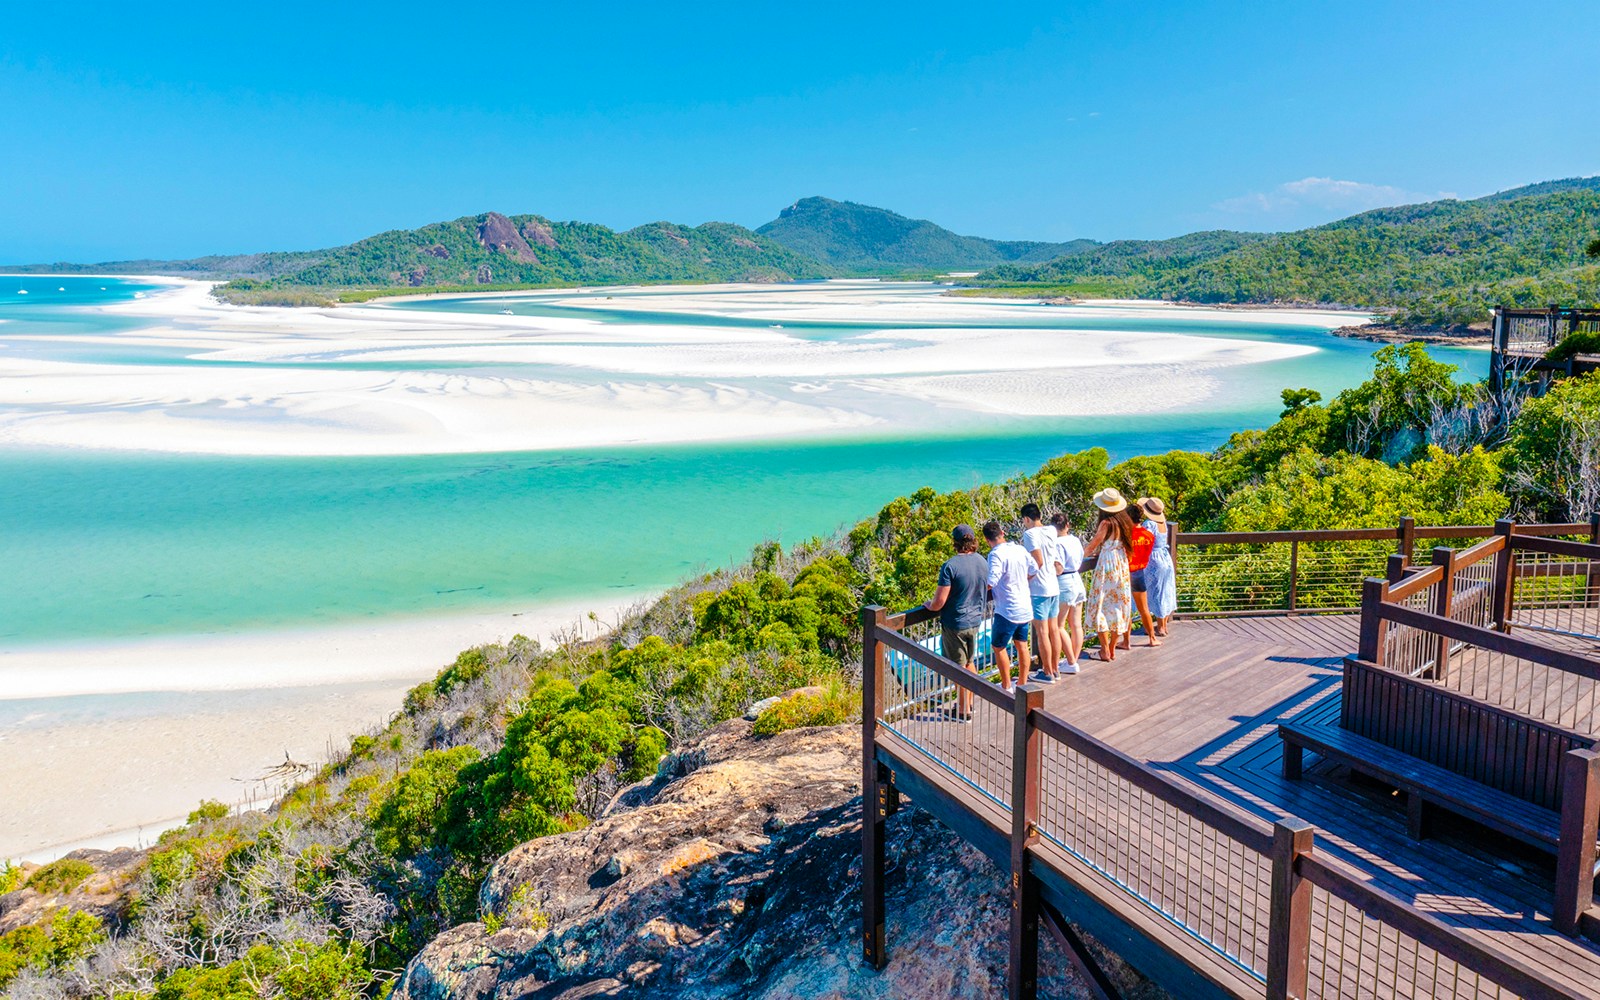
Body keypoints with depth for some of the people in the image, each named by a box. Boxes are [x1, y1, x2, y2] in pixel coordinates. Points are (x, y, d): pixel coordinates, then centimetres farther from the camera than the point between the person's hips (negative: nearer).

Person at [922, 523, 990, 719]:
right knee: (970, 662, 22)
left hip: (955, 624, -6)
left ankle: (964, 711, 16)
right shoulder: (982, 562, -2)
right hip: (975, 620, 6)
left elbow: (940, 601, -22)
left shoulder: (950, 566, -23)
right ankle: (968, 703, 35)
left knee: (959, 668, 5)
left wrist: (929, 606, -1)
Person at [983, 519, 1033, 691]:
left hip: (1007, 610, -7)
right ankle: (1023, 684, 22)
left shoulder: (996, 554, -19)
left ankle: (1007, 687, 12)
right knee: (1021, 645, 16)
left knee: (998, 647, 7)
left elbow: (990, 582, -29)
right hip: (1025, 607, 8)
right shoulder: (1020, 549, 4)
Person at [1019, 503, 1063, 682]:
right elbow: (1056, 562, 11)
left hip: (1039, 589, -8)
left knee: (1042, 632, 0)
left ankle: (1048, 673, 5)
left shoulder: (1030, 534, -13)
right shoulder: (1050, 531, 8)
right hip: (1054, 586, 8)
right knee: (1054, 629, 15)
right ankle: (1055, 668, 23)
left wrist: (1025, 578, -10)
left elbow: (1038, 562, -20)